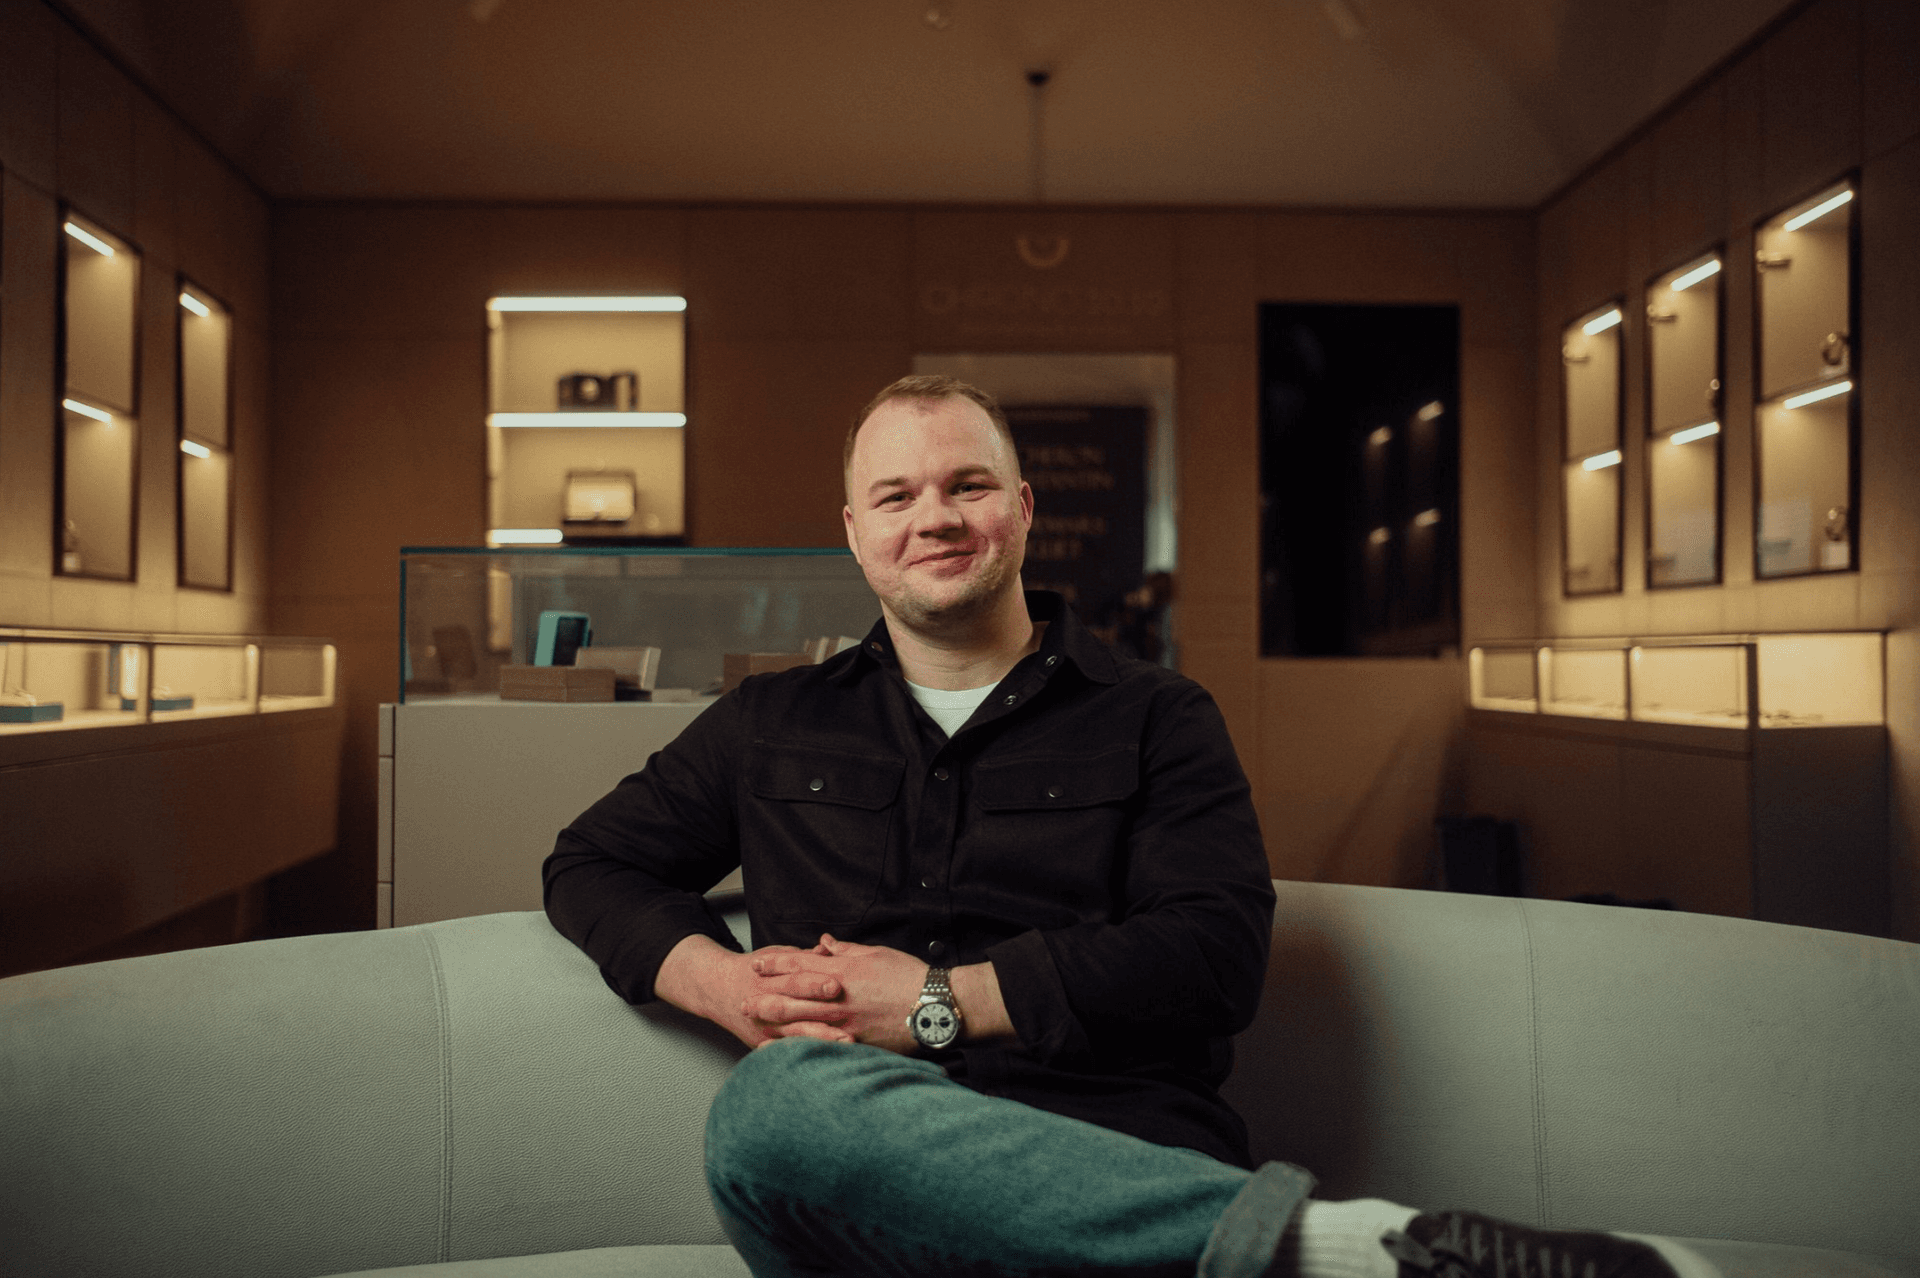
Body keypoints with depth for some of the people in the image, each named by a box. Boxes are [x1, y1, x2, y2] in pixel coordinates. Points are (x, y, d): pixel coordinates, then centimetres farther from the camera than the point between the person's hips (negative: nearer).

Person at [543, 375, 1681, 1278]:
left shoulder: (1155, 719, 13)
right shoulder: (774, 726, 21)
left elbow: (1217, 958, 0)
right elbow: (592, 864, 24)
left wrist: (940, 1001, -7)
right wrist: (721, 981, 2)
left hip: (1114, 1163, -3)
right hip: (865, 1164, 4)